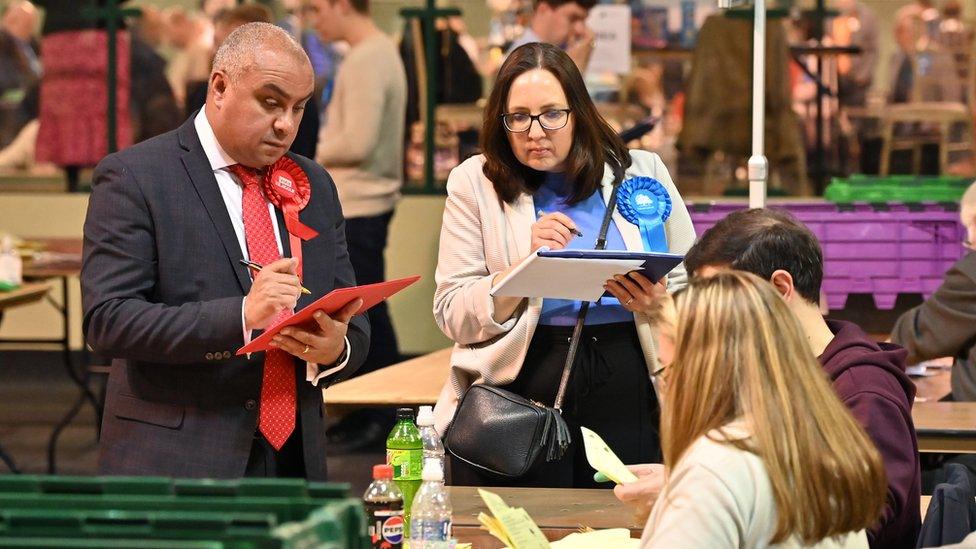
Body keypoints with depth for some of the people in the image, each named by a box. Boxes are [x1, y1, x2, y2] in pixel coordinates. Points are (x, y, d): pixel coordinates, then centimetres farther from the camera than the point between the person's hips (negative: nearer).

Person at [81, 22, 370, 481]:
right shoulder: (134, 178, -5)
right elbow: (106, 320, -15)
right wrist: (242, 315, -25)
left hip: (295, 460, 5)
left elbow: (351, 323, 16)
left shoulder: (314, 186, 13)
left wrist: (337, 349, -9)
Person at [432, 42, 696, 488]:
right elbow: (452, 315, -2)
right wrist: (526, 266, -15)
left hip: (629, 388, 1)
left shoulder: (643, 173, 7)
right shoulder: (474, 183, 4)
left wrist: (657, 304, -12)